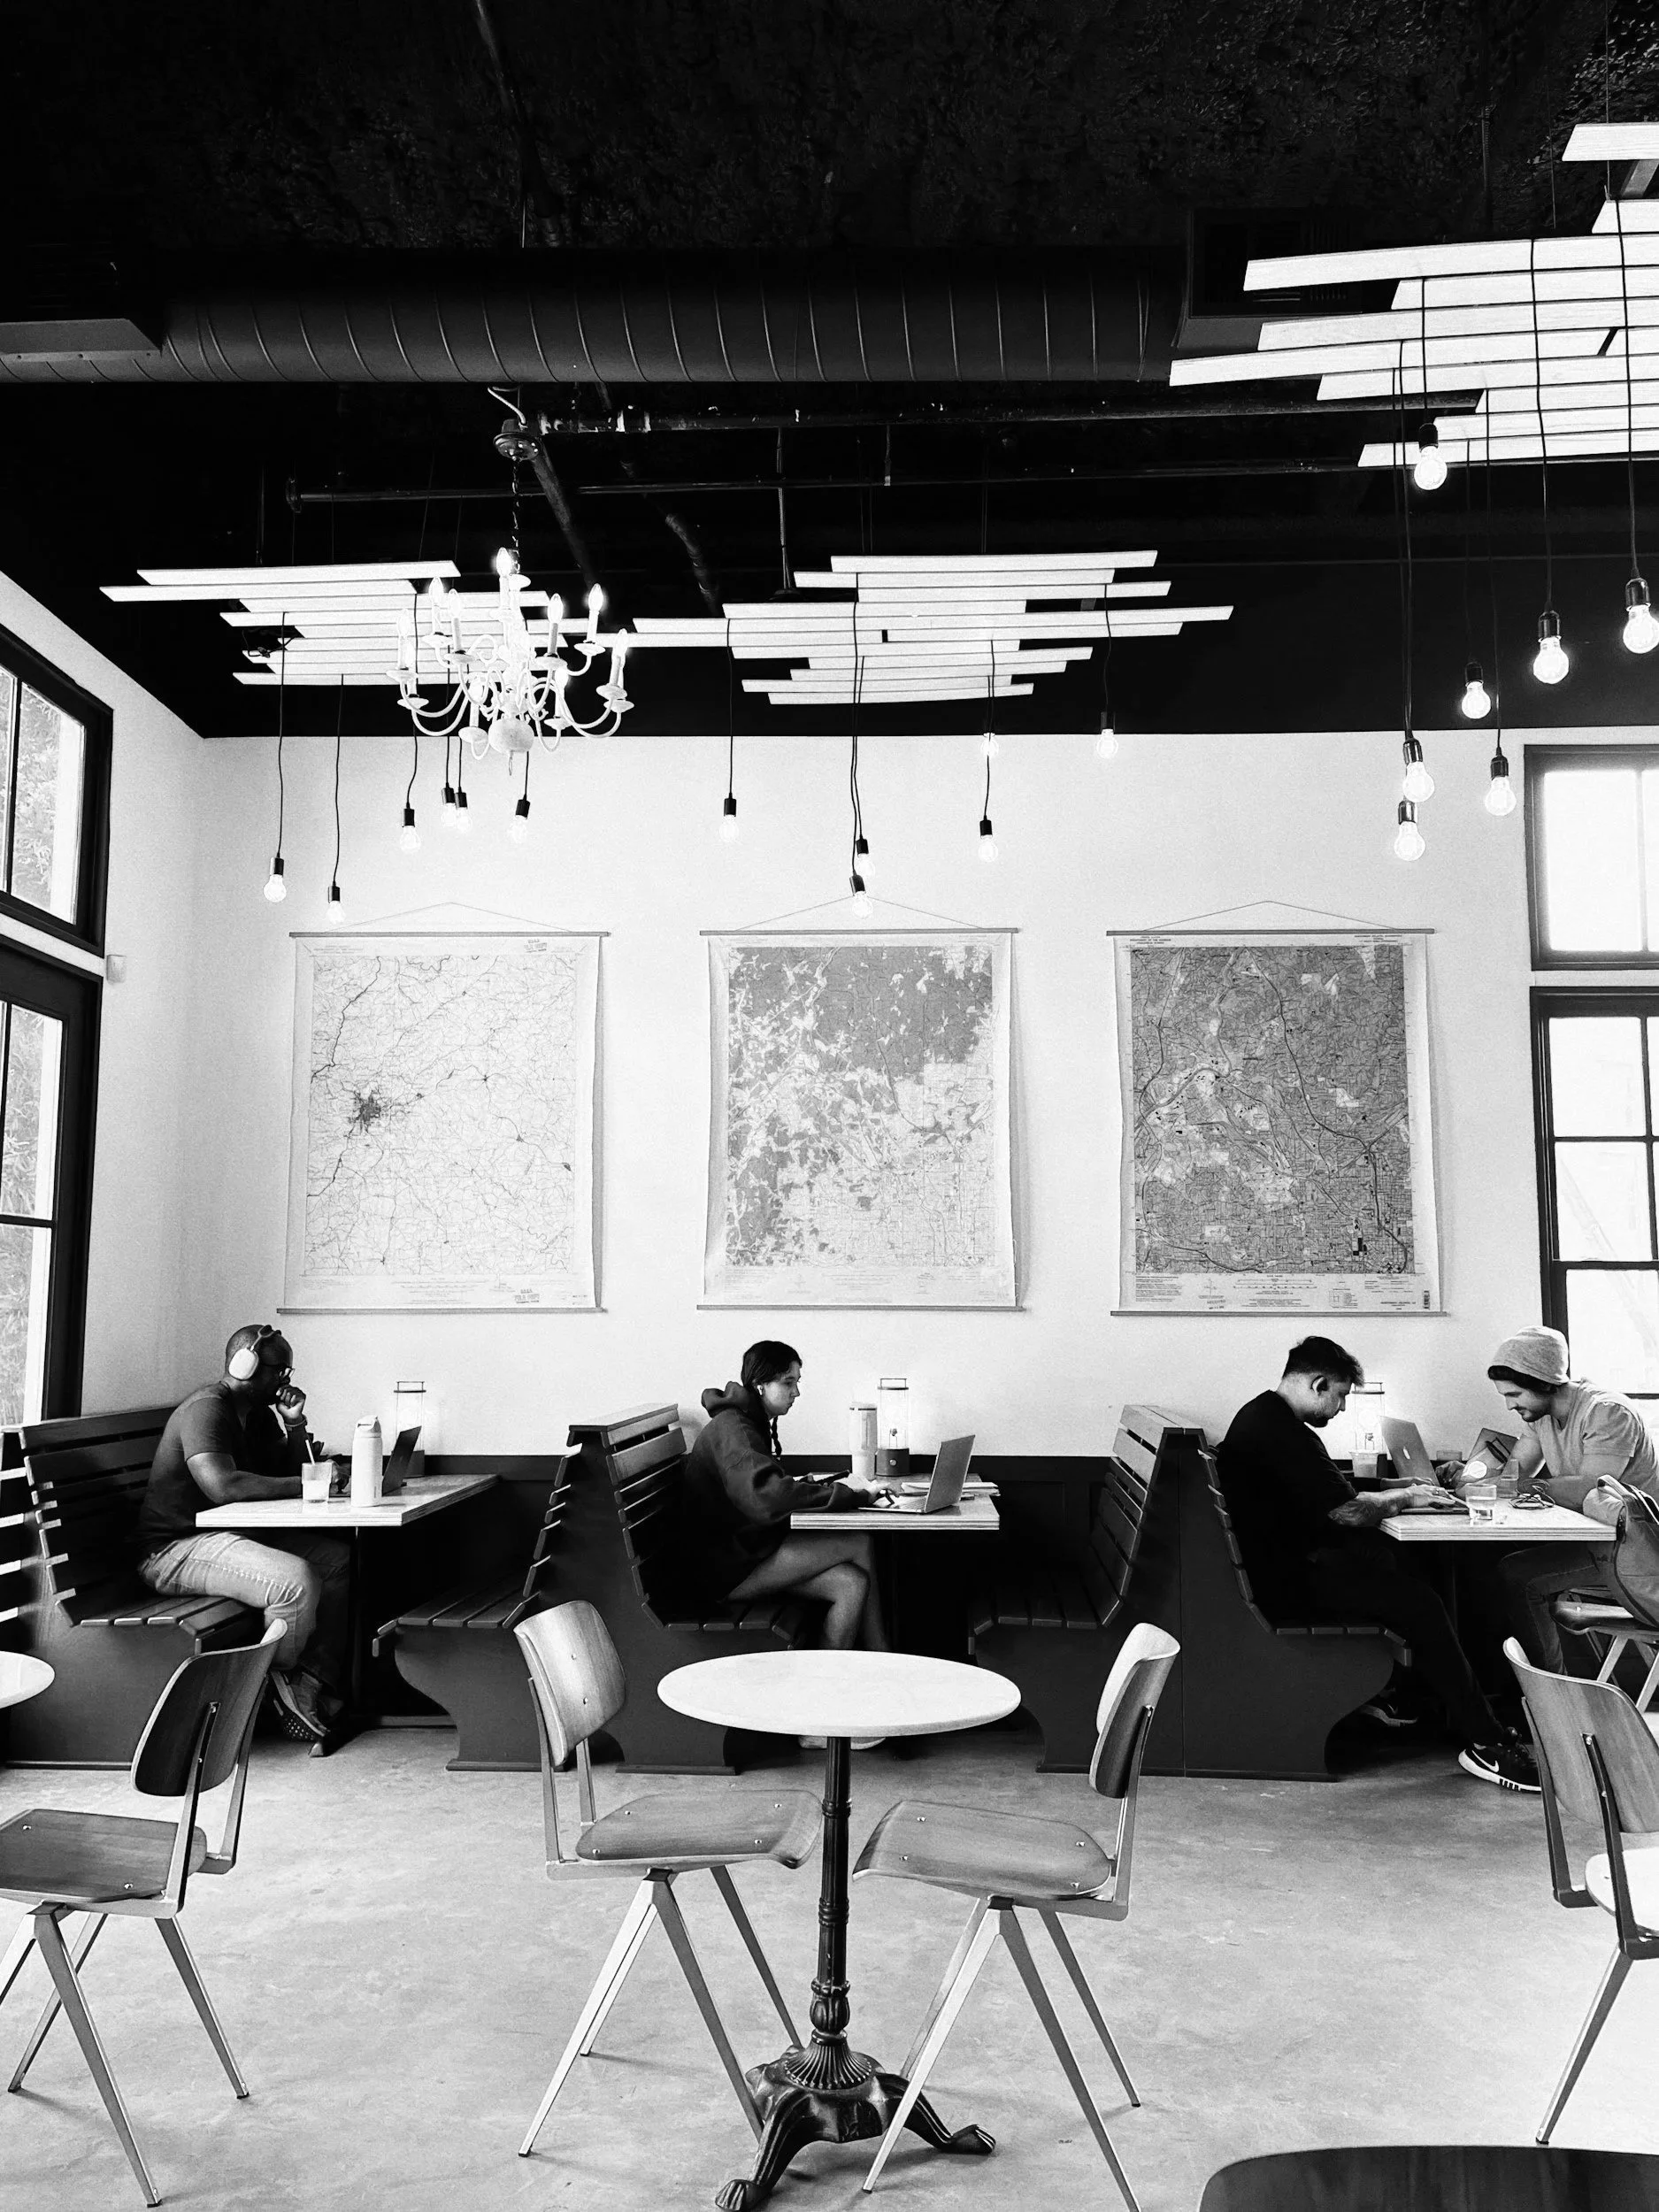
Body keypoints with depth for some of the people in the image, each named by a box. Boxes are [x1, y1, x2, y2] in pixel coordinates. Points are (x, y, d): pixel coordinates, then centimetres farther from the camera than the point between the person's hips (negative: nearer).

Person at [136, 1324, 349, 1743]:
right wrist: (303, 1484, -25)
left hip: (232, 1535, 10)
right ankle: (277, 1683, -5)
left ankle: (314, 1680, -11)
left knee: (339, 1560, 0)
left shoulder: (257, 1413, 15)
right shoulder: (206, 1408, -16)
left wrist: (294, 1424, 1)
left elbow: (292, 1470, 18)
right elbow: (222, 1485, -31)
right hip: (176, 1549, -10)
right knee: (297, 1581, -31)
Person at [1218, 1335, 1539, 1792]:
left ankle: (1381, 1694, 22)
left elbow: (1328, 1498, 21)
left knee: (1406, 1567, 17)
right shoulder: (1283, 1433, -21)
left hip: (1284, 1563, 11)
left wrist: (1391, 1493, 12)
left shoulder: (1261, 1416, 13)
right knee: (1419, 1604, -15)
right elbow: (1348, 1511, -21)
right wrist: (1403, 1499, -3)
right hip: (1292, 1583, -11)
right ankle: (1484, 1744, -9)